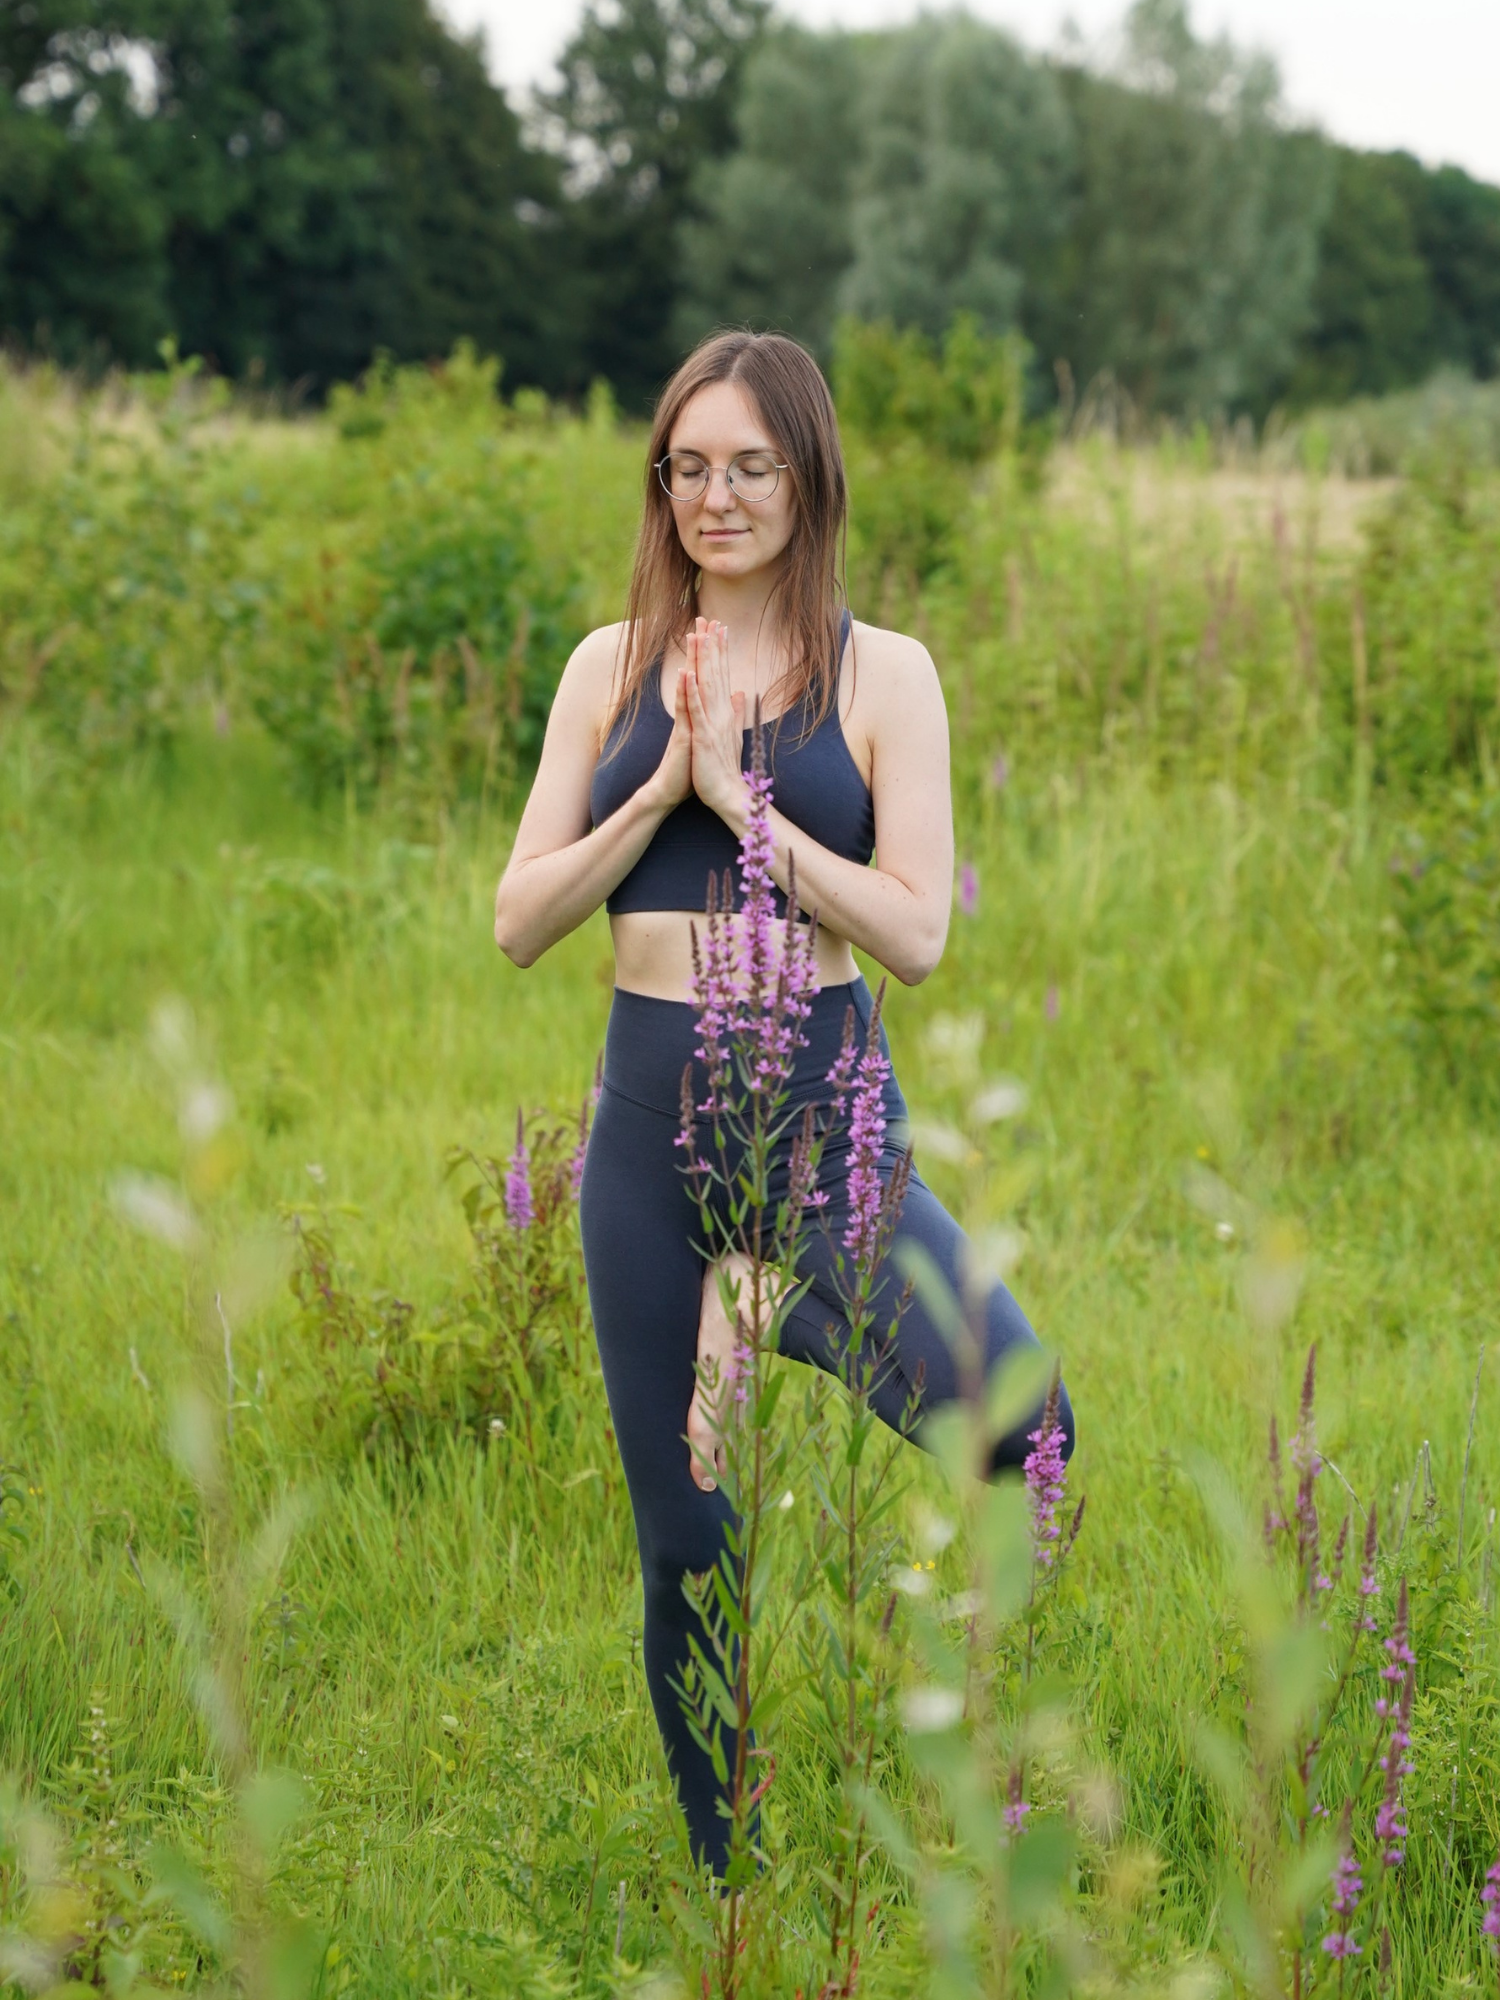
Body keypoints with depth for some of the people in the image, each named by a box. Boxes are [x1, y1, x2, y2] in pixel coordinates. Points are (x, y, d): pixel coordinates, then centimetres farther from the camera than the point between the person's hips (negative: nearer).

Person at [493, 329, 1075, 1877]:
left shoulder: (882, 673, 0)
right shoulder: (612, 669, 8)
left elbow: (917, 935, -8)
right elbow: (520, 922, 4)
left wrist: (741, 798, -13)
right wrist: (661, 789, -8)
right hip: (649, 1112, 2)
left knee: (1015, 1416, -29)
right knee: (680, 1536, 9)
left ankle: (787, 1323, 1)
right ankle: (724, 1874, 27)